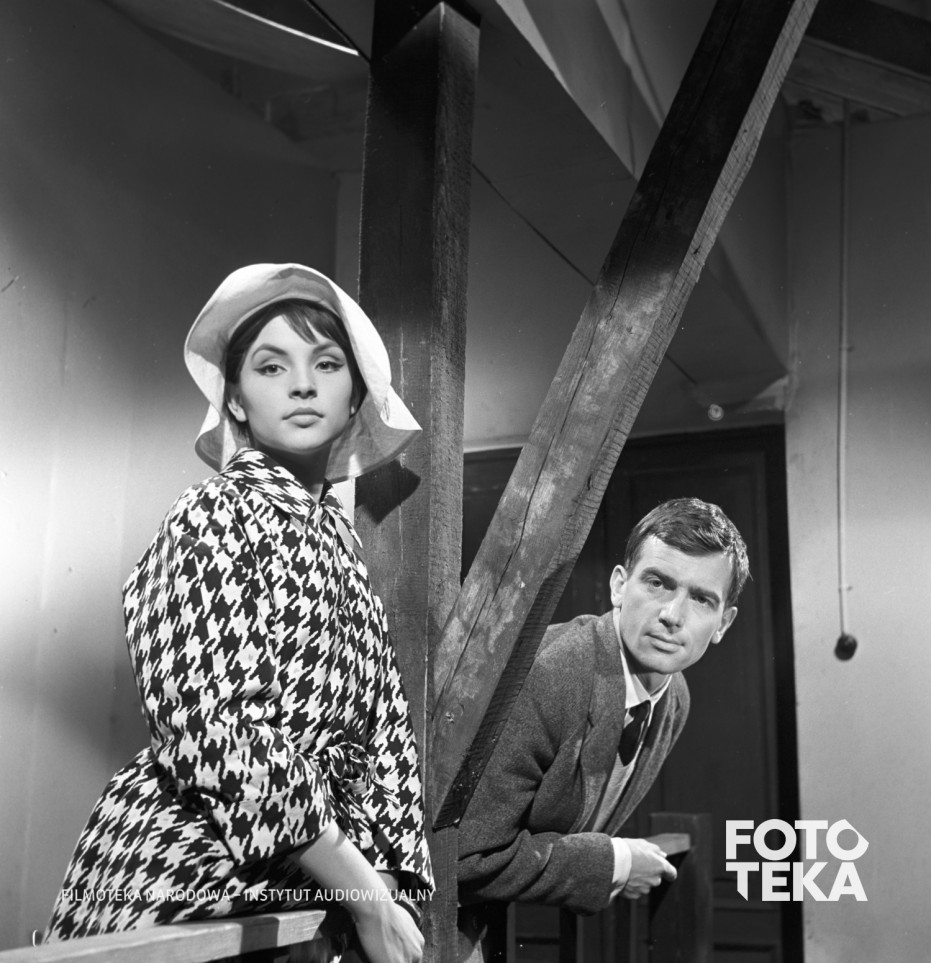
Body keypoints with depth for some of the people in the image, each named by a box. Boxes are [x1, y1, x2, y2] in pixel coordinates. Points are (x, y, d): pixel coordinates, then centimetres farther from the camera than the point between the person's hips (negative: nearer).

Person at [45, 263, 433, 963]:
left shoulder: (333, 528, 9)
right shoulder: (215, 517, -10)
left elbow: (378, 722, 10)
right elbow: (219, 735, -18)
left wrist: (390, 891, 2)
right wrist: (367, 899, -17)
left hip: (305, 891, 6)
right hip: (190, 884, -6)